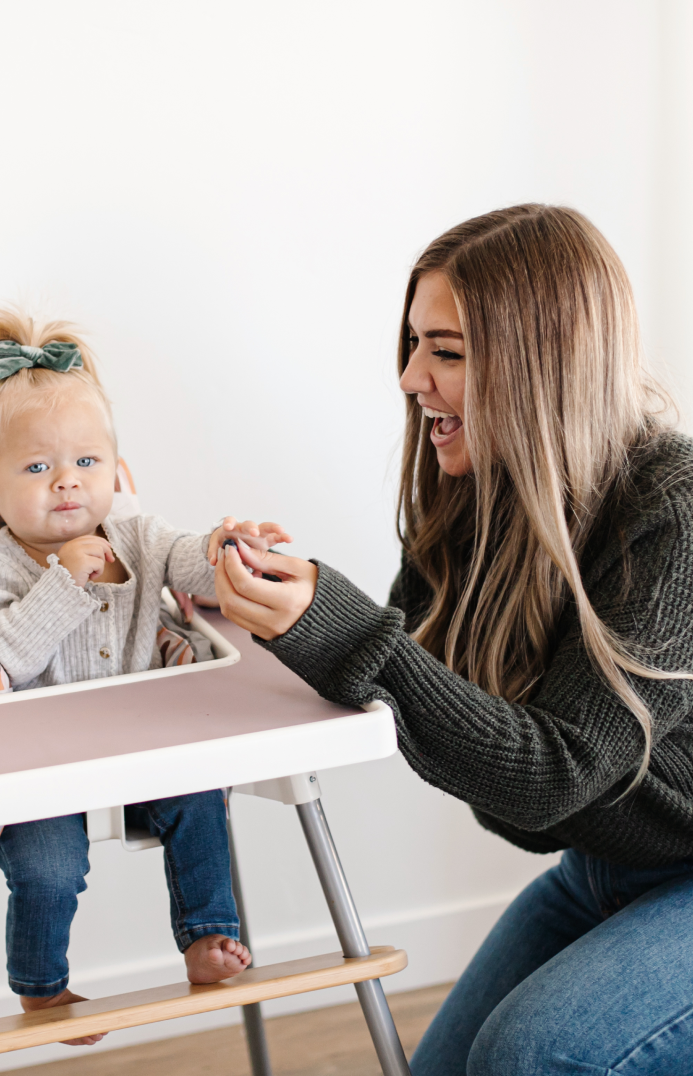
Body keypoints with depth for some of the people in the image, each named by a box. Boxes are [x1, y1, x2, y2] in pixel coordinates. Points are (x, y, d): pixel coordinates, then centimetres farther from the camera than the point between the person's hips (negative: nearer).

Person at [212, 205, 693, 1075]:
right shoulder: (480, 493, -4)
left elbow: (550, 772, -30)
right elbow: (420, 678, 0)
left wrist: (337, 630, -38)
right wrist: (286, 603, -15)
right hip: (596, 868, 7)